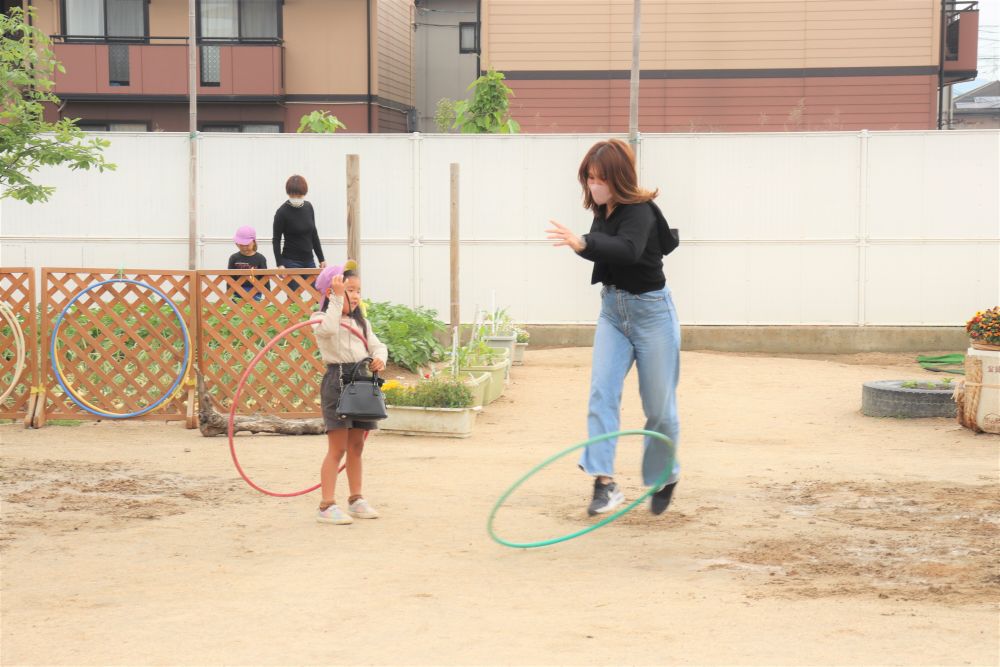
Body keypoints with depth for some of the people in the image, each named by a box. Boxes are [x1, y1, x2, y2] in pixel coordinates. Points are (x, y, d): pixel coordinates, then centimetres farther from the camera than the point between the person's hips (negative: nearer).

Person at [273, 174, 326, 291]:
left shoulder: (308, 207, 5)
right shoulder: (282, 212, -11)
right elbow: (276, 240, -8)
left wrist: (321, 258, 13)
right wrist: (280, 264, -16)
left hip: (309, 260, 6)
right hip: (291, 262, -6)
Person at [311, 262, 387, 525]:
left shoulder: (360, 322, 18)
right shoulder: (322, 318, -5)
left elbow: (377, 345, 14)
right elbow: (329, 329, -28)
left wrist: (379, 358, -9)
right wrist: (337, 297, -26)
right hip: (337, 381, -7)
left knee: (356, 447, 14)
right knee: (337, 449, -9)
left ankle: (356, 500, 23)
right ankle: (327, 506, -7)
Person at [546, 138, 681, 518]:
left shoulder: (639, 212, -22)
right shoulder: (603, 212, 1)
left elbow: (628, 250, -43)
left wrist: (583, 244, -58)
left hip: (651, 311, -6)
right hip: (612, 309, 7)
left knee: (659, 406, 4)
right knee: (601, 393, -12)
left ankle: (664, 479, 26)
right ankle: (605, 484, -19)